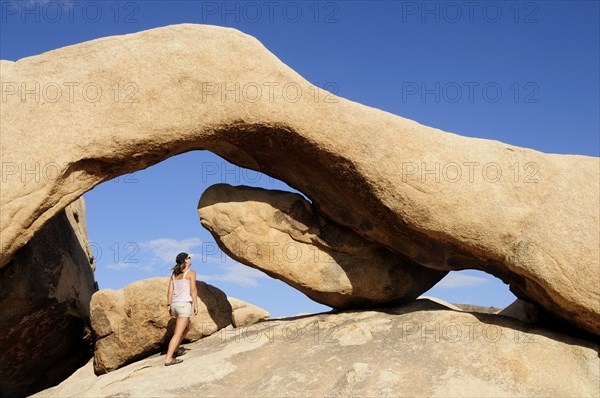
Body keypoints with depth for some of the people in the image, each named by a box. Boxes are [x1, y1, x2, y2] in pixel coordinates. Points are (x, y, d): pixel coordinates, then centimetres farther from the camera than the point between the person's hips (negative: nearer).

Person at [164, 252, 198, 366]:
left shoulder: (174, 274, 14)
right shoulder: (191, 273, -5)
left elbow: (170, 291, 9)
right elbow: (193, 290, -11)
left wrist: (169, 306, 12)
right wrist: (196, 305, -8)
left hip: (175, 305, 7)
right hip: (184, 305, -7)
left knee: (188, 325, 28)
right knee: (178, 334, -7)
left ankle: (175, 349, 27)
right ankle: (168, 359, -11)